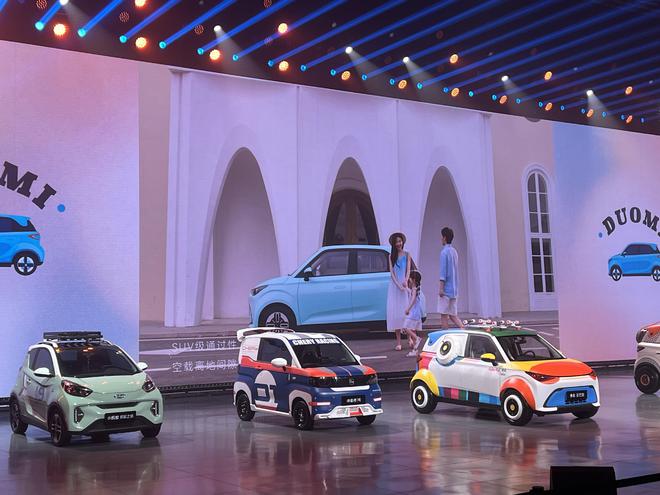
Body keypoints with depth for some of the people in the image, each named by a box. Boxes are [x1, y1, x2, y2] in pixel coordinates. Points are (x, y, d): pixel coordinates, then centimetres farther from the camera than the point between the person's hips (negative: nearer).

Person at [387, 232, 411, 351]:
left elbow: (408, 270, -1)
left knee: (406, 310, -7)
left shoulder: (407, 255, 7)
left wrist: (406, 281, -21)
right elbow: (391, 272, 1)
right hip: (394, 285, 1)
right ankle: (398, 342, -3)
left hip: (404, 285, -1)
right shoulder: (391, 256, 8)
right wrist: (398, 285, -12)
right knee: (395, 312, -4)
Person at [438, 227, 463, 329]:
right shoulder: (454, 251, 14)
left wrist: (441, 288, -16)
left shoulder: (444, 252, -12)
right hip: (454, 289, 8)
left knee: (444, 315, -1)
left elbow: (443, 271, -16)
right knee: (453, 315, 11)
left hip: (446, 289, -8)